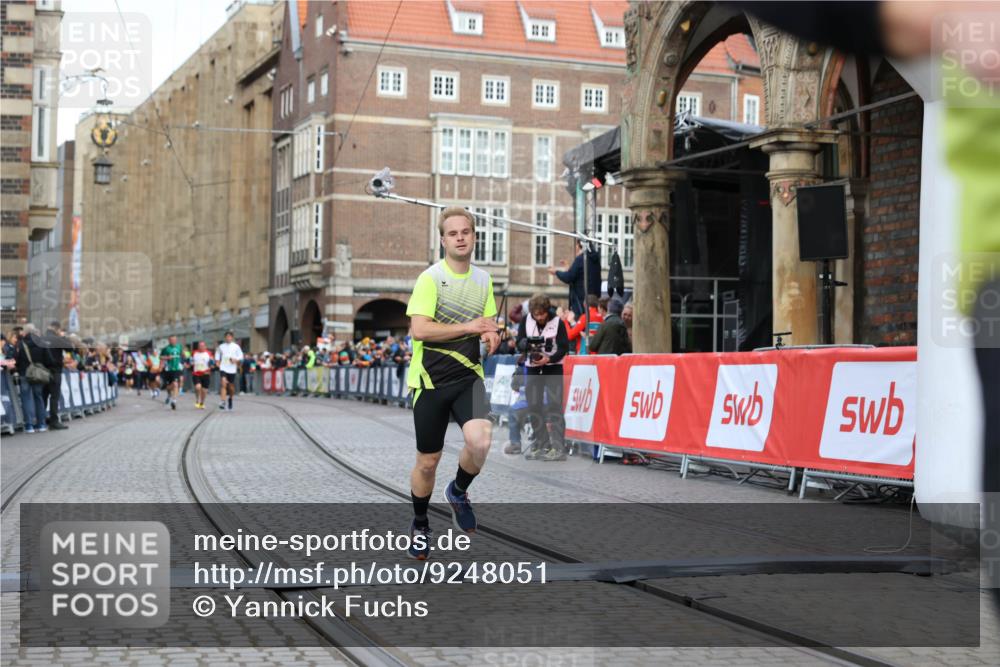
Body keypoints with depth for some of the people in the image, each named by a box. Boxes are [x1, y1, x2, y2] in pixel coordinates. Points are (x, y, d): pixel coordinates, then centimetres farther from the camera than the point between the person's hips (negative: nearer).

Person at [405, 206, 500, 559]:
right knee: (428, 461, 5)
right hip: (431, 378, -3)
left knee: (480, 441, -24)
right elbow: (419, 330, -20)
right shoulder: (430, 278, -9)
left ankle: (458, 491, 9)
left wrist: (491, 336, -2)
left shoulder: (483, 279, 9)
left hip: (468, 376, 3)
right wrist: (468, 327, -20)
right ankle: (420, 526, 31)